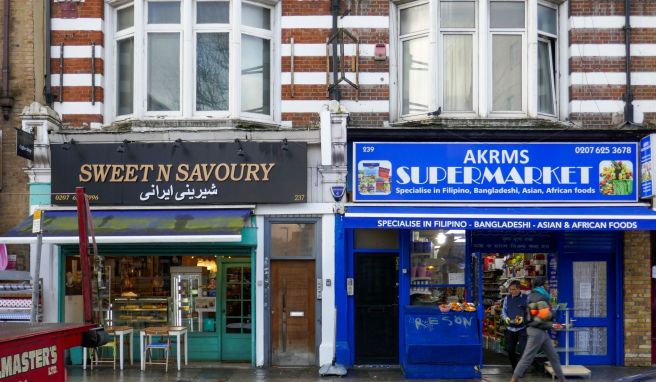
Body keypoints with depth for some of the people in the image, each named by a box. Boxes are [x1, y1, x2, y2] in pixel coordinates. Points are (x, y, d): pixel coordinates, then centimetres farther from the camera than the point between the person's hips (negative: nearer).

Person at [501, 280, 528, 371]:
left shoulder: (526, 298, -2)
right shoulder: (507, 298, 9)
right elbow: (503, 311, 9)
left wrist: (523, 318, -21)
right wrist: (506, 318, -12)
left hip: (522, 328, -4)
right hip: (510, 328, 4)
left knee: (524, 349, -8)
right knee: (510, 350, 8)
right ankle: (515, 368, 25)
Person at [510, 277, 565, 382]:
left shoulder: (534, 296, 14)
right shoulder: (539, 297, -16)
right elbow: (546, 315, -24)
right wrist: (552, 315, -2)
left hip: (543, 332, 10)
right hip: (537, 331, -10)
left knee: (554, 357, 13)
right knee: (527, 358, -7)